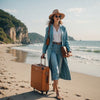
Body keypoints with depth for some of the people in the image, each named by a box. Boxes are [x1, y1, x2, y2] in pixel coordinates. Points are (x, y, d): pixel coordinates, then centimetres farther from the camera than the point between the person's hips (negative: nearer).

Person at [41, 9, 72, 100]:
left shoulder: (63, 28, 8)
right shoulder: (48, 28, 5)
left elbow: (66, 40, 8)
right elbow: (46, 40, 9)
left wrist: (69, 50, -5)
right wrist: (44, 52, 8)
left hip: (60, 50, 3)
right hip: (52, 49, -2)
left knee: (59, 69, 7)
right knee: (55, 69, -13)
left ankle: (54, 84, 35)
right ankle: (57, 92, -8)